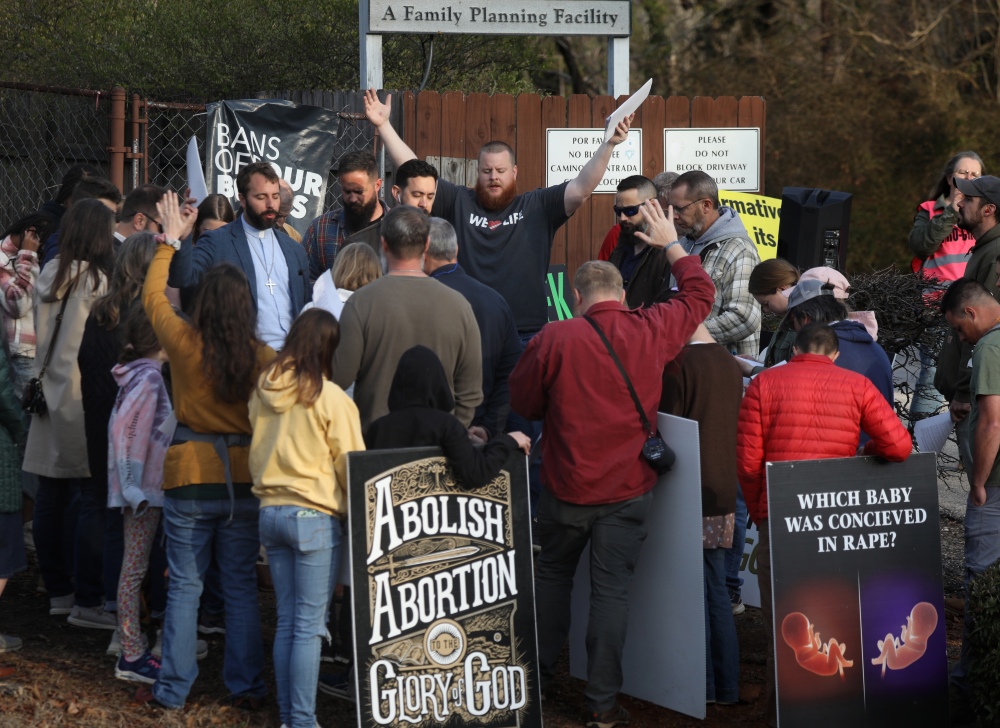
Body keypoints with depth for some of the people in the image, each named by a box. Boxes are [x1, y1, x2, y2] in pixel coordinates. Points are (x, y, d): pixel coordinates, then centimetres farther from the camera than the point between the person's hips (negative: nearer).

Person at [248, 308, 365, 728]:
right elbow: (351, 463, -8)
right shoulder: (329, 397, -12)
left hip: (270, 513, 6)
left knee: (286, 622, 12)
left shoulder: (262, 391, 5)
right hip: (314, 517, -6)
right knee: (309, 626, -1)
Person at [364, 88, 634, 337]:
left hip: (527, 335, 0)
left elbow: (581, 188, -2)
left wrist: (609, 145, -13)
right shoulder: (458, 202, 9)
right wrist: (383, 125, 1)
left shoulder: (537, 206, 7)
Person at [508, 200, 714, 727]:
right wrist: (670, 244, 26)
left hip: (566, 485, -1)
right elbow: (699, 292, 13)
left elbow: (523, 402, -1)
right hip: (629, 487, 1)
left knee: (551, 575, 19)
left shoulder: (554, 339, -12)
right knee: (611, 589, 3)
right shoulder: (651, 332, -5)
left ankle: (539, 675, 32)